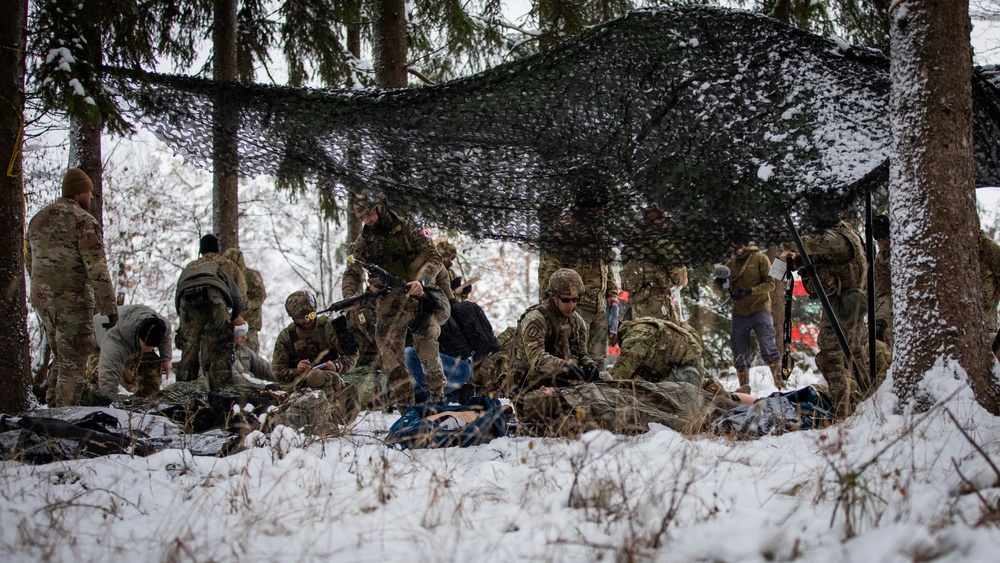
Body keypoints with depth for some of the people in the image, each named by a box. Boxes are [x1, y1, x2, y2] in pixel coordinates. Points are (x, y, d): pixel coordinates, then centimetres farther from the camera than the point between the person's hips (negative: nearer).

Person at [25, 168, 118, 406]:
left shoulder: (37, 220, 15)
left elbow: (30, 263, 21)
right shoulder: (83, 221, -10)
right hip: (73, 300, -7)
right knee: (73, 364, -3)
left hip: (42, 300, 7)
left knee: (61, 360, 18)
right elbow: (97, 267, -15)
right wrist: (109, 306, -14)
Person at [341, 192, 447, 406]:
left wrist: (421, 280, -24)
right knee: (389, 350, -10)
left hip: (418, 294, -2)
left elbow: (434, 258, -6)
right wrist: (349, 295, -13)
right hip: (389, 301, 3)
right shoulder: (363, 241, 10)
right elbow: (353, 273, 8)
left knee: (426, 347, -6)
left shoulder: (408, 229, -1)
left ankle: (438, 395, 14)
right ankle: (405, 404, -7)